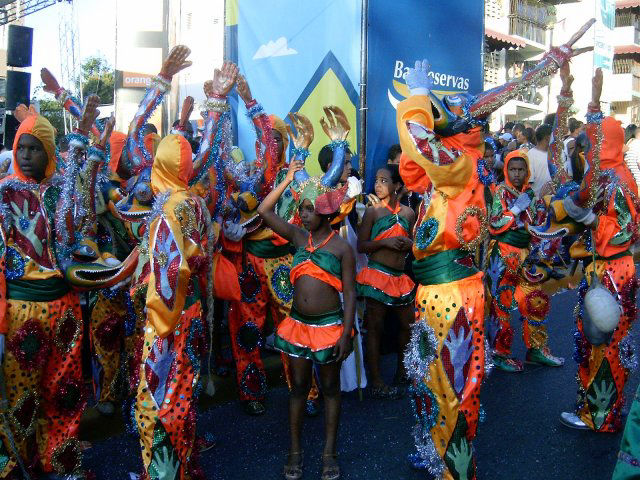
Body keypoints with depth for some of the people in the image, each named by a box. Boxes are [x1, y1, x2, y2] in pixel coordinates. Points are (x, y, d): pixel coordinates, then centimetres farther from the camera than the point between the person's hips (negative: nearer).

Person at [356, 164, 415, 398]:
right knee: (375, 328, 1)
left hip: (401, 276, 5)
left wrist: (409, 244, -4)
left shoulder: (408, 212, 8)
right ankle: (376, 382, 9)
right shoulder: (373, 211, -2)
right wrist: (384, 242, -18)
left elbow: (414, 243, 19)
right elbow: (361, 245, -5)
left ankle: (402, 370, 32)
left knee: (407, 324, 12)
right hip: (377, 275, -4)